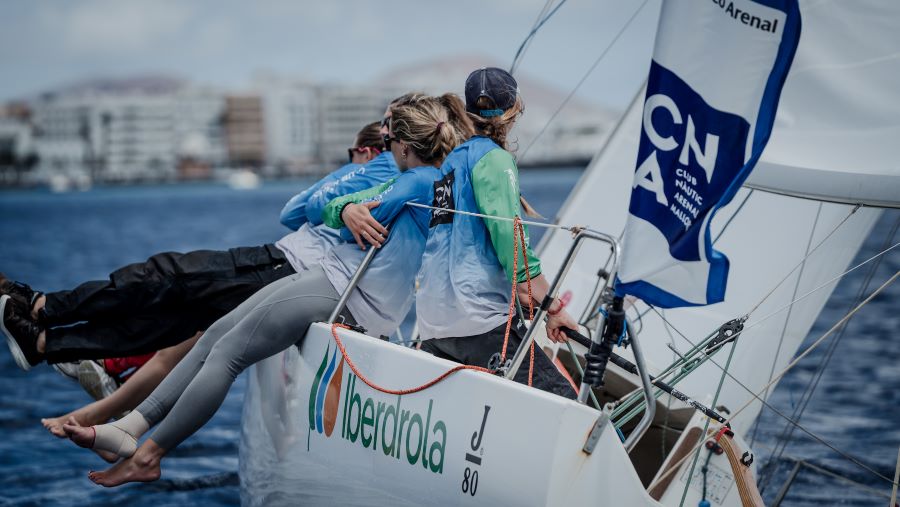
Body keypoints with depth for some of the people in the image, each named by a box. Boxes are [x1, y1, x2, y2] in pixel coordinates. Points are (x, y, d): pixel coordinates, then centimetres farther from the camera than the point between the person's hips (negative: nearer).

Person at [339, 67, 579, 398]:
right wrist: (552, 307, -10)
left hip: (433, 325, 8)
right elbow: (508, 234, -10)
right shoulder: (493, 158, 0)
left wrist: (349, 208, 1)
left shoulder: (446, 163, 22)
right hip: (480, 315, -8)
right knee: (561, 400, -13)